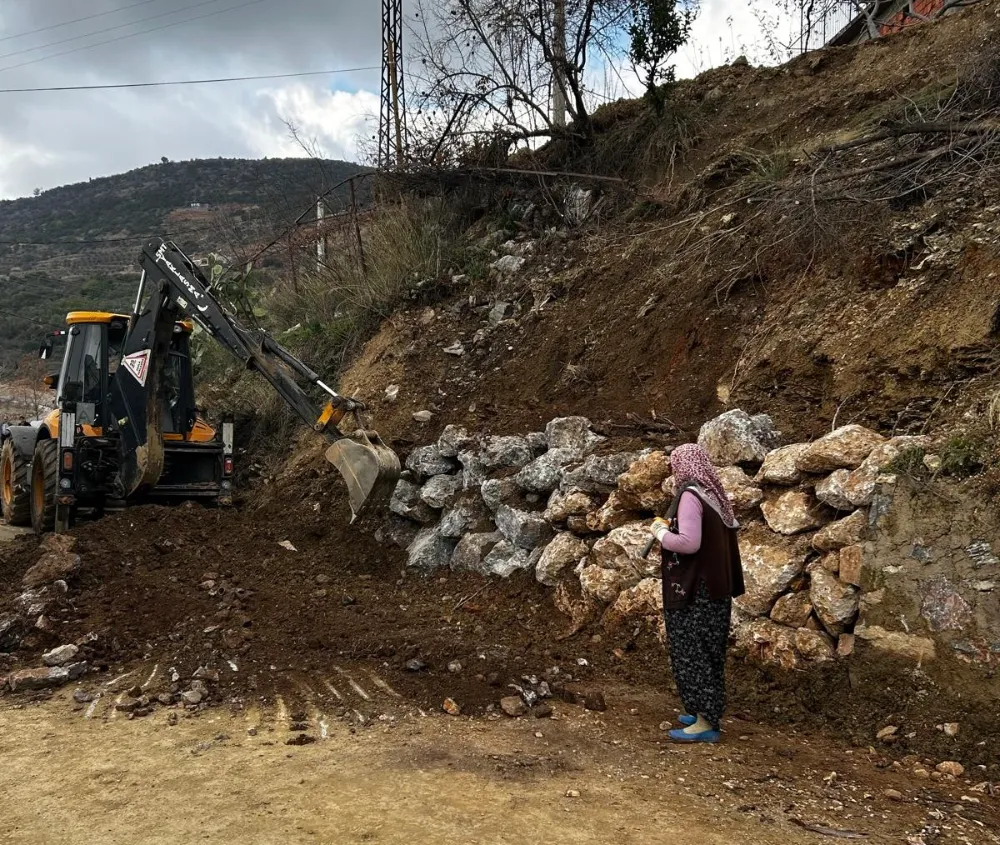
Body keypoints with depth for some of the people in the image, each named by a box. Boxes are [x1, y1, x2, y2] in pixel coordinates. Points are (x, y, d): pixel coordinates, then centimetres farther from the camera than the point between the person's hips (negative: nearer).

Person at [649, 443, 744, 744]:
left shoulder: (690, 496, -18)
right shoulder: (713, 494, 8)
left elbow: (689, 543, -26)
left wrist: (661, 532, -10)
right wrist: (671, 530, 12)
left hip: (693, 590, -9)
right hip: (714, 587, 9)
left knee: (691, 653, -2)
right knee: (707, 651, 16)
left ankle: (705, 723, 2)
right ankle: (707, 713, 26)